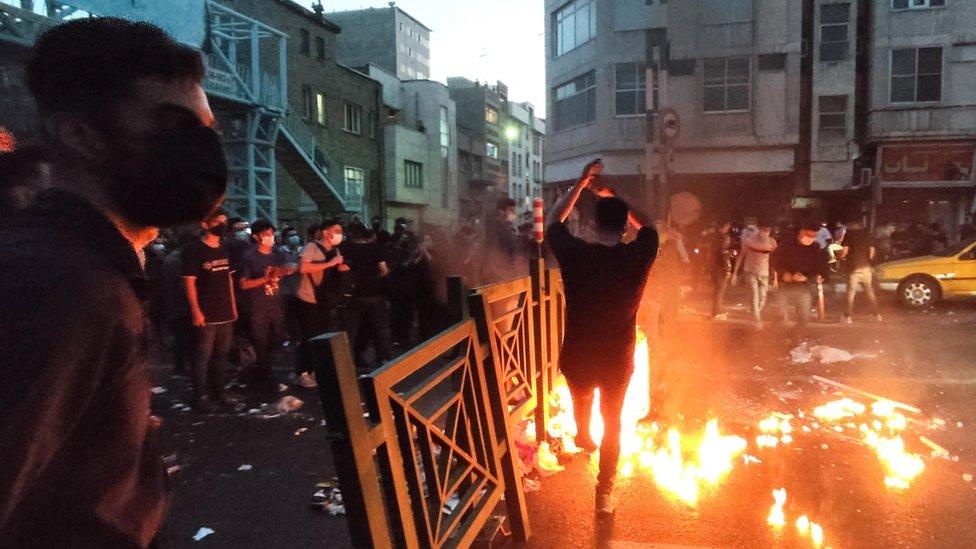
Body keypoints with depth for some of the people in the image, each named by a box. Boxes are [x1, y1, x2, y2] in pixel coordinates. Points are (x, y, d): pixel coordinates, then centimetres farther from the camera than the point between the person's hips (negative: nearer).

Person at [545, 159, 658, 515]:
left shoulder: (575, 254, -20)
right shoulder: (638, 256, -17)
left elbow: (553, 222, 0)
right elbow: (646, 227, 7)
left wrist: (581, 184, -1)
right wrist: (613, 198, 9)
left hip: (577, 358, 1)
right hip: (618, 360, 0)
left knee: (581, 400, 33)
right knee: (613, 423, 19)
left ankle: (584, 439, 62)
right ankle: (604, 494, 25)